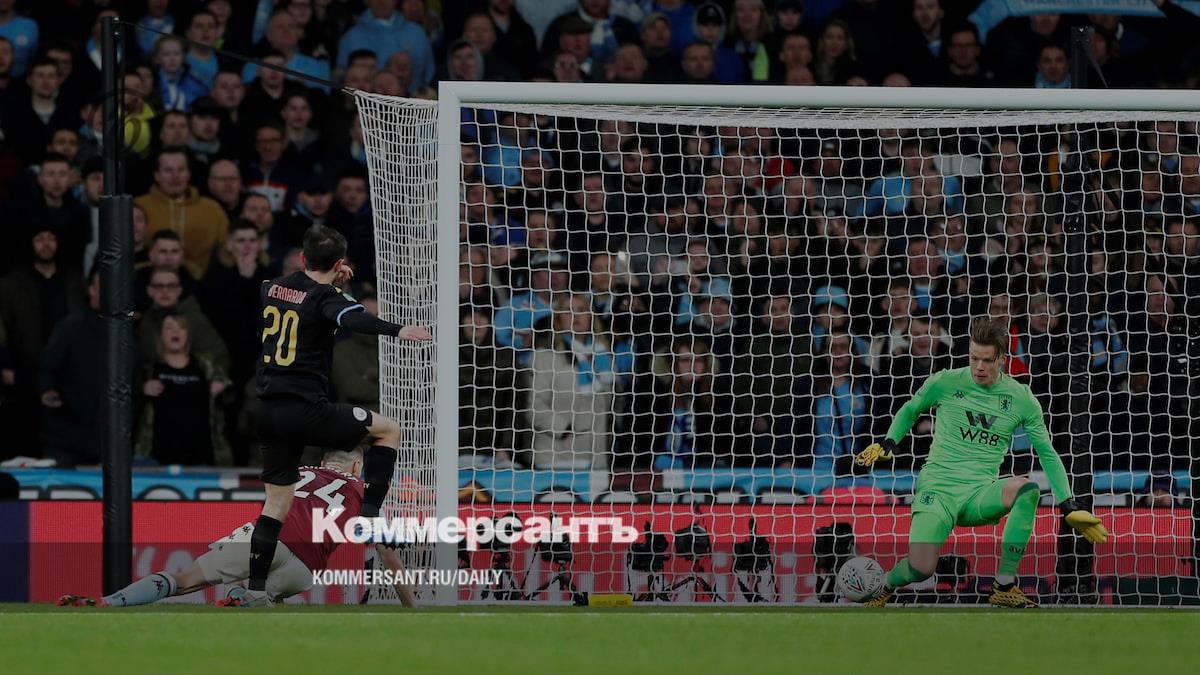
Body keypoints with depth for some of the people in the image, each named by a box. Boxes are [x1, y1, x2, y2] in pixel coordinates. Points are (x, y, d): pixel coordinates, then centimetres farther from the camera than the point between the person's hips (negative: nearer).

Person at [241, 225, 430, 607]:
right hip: (306, 410, -7)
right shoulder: (324, 298, -10)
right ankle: (368, 516, 0)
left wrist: (332, 283, 31)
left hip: (268, 412, 7)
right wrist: (397, 330, -43)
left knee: (277, 503, 15)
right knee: (388, 430, 11)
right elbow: (352, 319, -33)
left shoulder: (272, 288, 11)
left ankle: (254, 591, 10)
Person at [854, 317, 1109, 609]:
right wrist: (888, 443, 2)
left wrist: (1069, 506, 2)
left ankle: (1004, 587, -26)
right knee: (920, 569, -21)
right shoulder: (945, 383, 1)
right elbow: (910, 410, 20)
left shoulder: (1021, 398, 3)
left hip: (981, 495, 1)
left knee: (1027, 488, -33)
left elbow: (1047, 453, 10)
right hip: (938, 485, -1)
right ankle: (885, 588, 19)